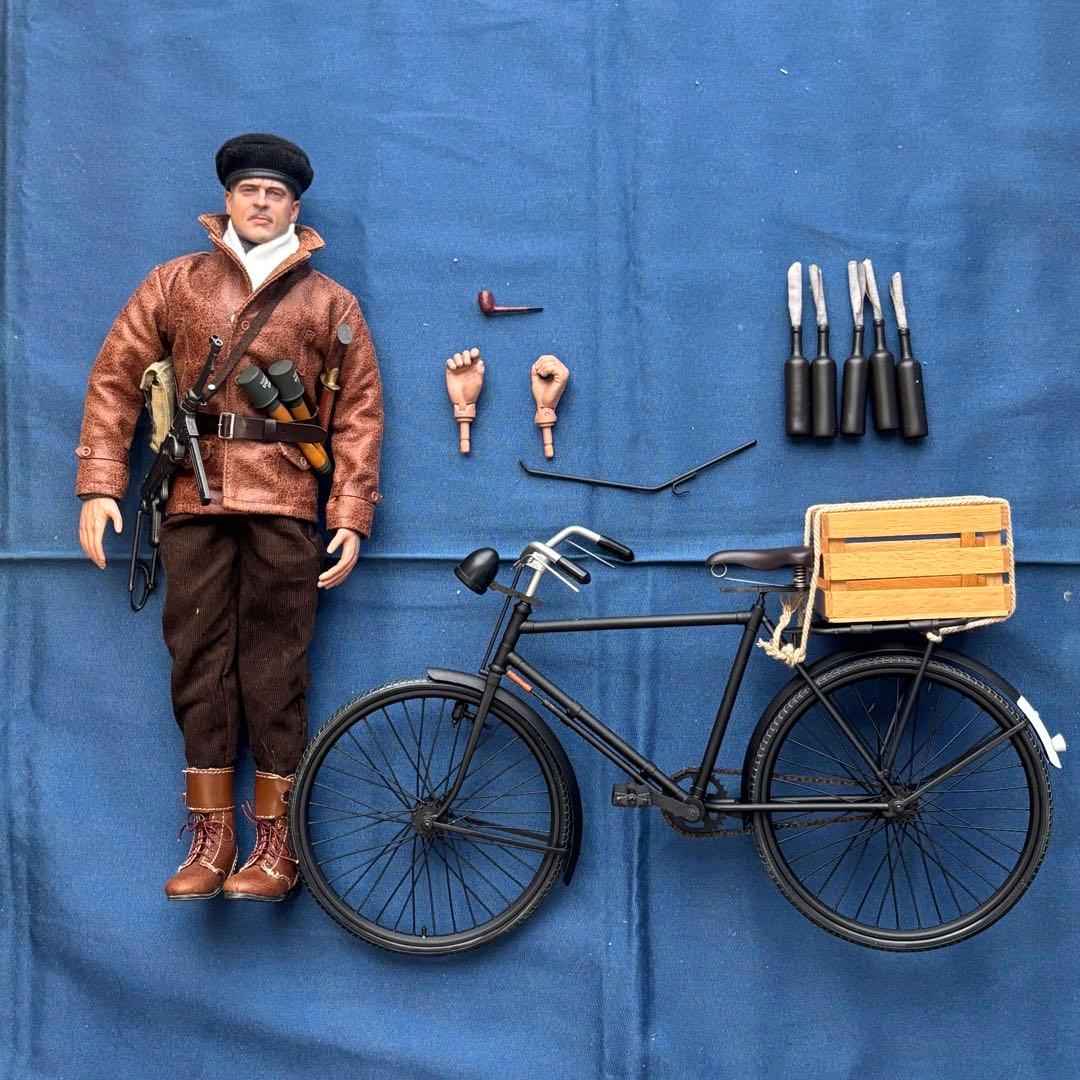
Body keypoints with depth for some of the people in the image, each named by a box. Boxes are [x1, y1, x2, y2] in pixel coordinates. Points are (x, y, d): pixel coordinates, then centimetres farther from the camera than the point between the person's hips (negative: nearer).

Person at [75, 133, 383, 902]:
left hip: (284, 504, -2)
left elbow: (359, 411, 6)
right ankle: (211, 837, 10)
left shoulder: (328, 302, 10)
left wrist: (352, 517, -3)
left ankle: (277, 841, 5)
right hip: (193, 500, 2)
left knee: (275, 666, -2)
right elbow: (115, 379, 9)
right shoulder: (175, 284, 13)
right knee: (199, 659, 2)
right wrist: (100, 487, -1)